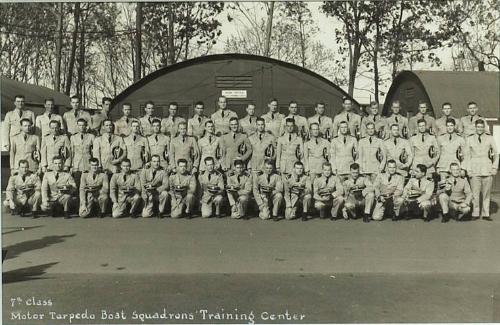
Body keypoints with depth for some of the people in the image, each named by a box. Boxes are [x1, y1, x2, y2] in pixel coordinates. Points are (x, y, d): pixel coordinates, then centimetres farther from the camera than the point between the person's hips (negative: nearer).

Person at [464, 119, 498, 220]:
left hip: (487, 169, 1)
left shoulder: (489, 138, 8)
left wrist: (495, 167, 4)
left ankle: (485, 214, 11)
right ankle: (475, 214, 5)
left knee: (486, 193, 3)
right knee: (475, 193, -4)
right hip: (475, 170, -1)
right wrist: (468, 169, 1)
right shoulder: (469, 139, 7)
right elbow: (467, 155, 7)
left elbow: (496, 153, 12)